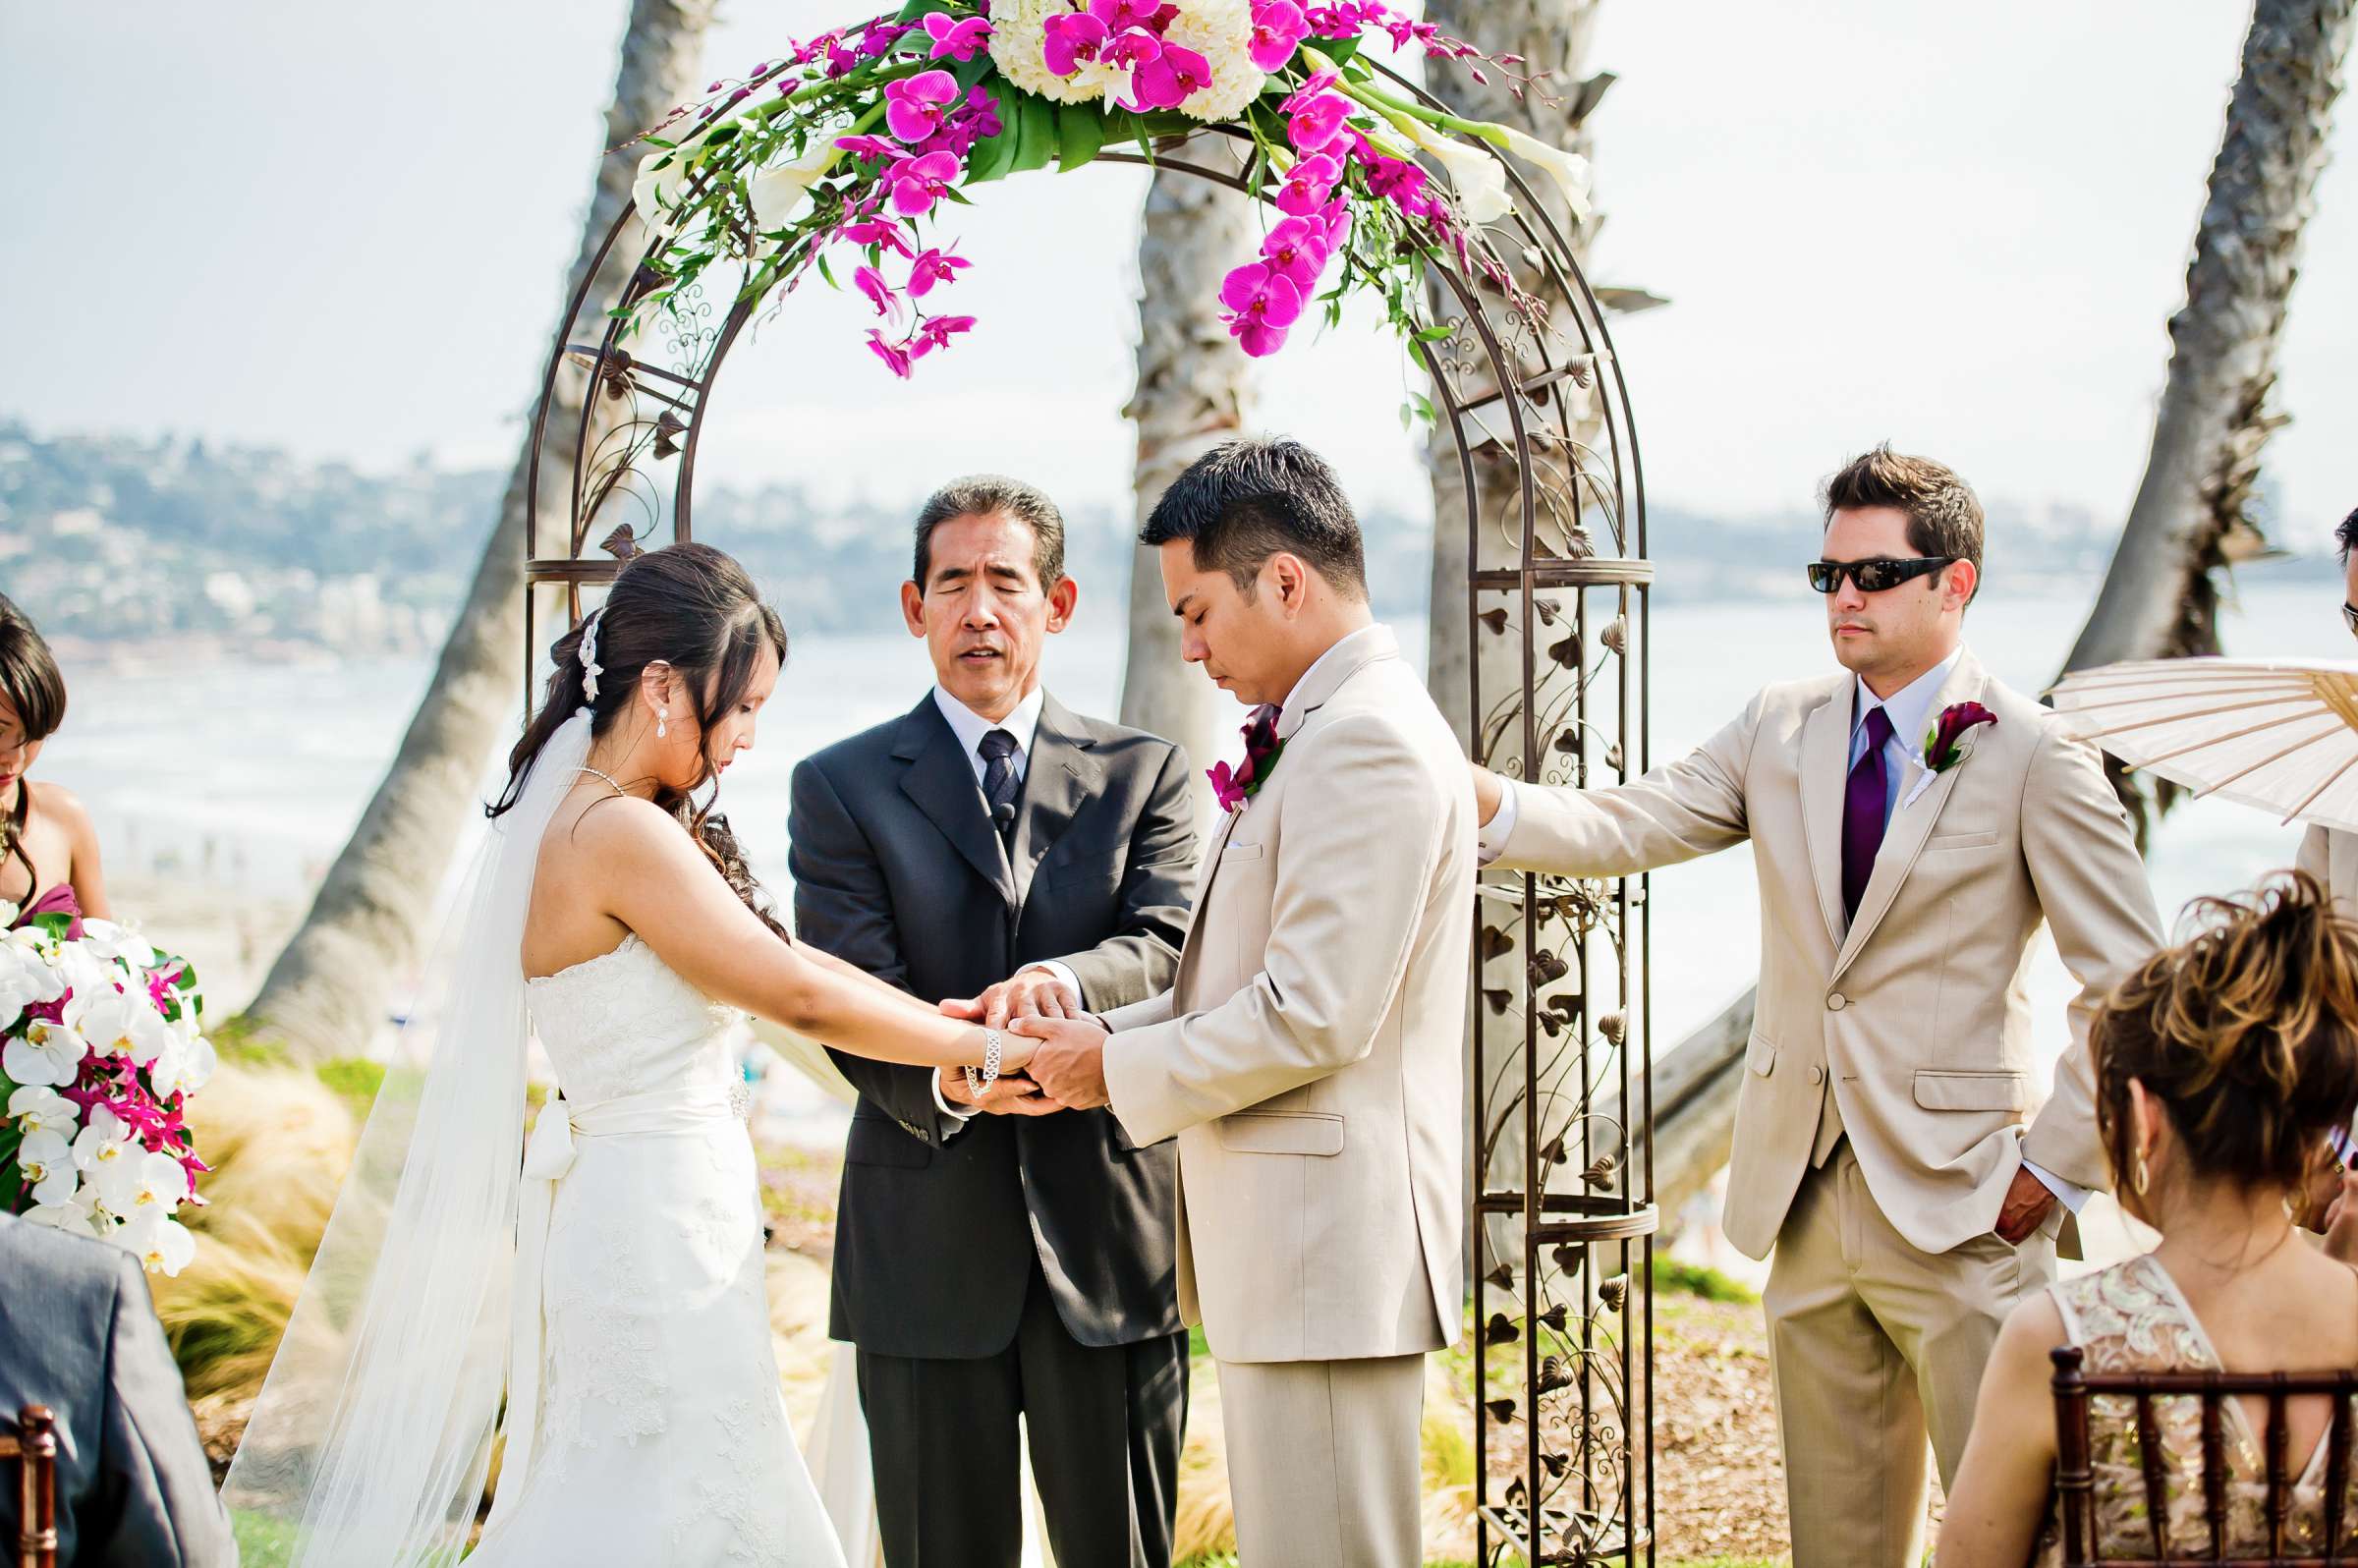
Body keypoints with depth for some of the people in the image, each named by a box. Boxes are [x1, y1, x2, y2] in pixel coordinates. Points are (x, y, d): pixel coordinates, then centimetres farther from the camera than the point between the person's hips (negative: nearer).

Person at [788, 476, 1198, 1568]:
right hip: (927, 1243, -1)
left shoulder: (1141, 774, 9)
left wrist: (1066, 979, -29)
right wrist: (944, 1077, -27)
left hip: (1109, 1235, 1)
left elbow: (1172, 947, -6)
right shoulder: (841, 786, 5)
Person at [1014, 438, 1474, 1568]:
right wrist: (1103, 1035, 9)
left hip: (1331, 1247, -11)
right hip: (1288, 1246, 11)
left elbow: (1314, 1013, -22)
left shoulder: (1367, 737, -16)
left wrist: (1123, 1074, -10)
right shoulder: (1327, 733, 18)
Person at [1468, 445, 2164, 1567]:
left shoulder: (2034, 759, -5)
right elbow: (1623, 827, -1)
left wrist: (2055, 1168, -9)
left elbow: (2129, 989, -5)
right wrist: (1482, 802, -19)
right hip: (1808, 1200, 5)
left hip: (1960, 1209, -5)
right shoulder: (1780, 731, 10)